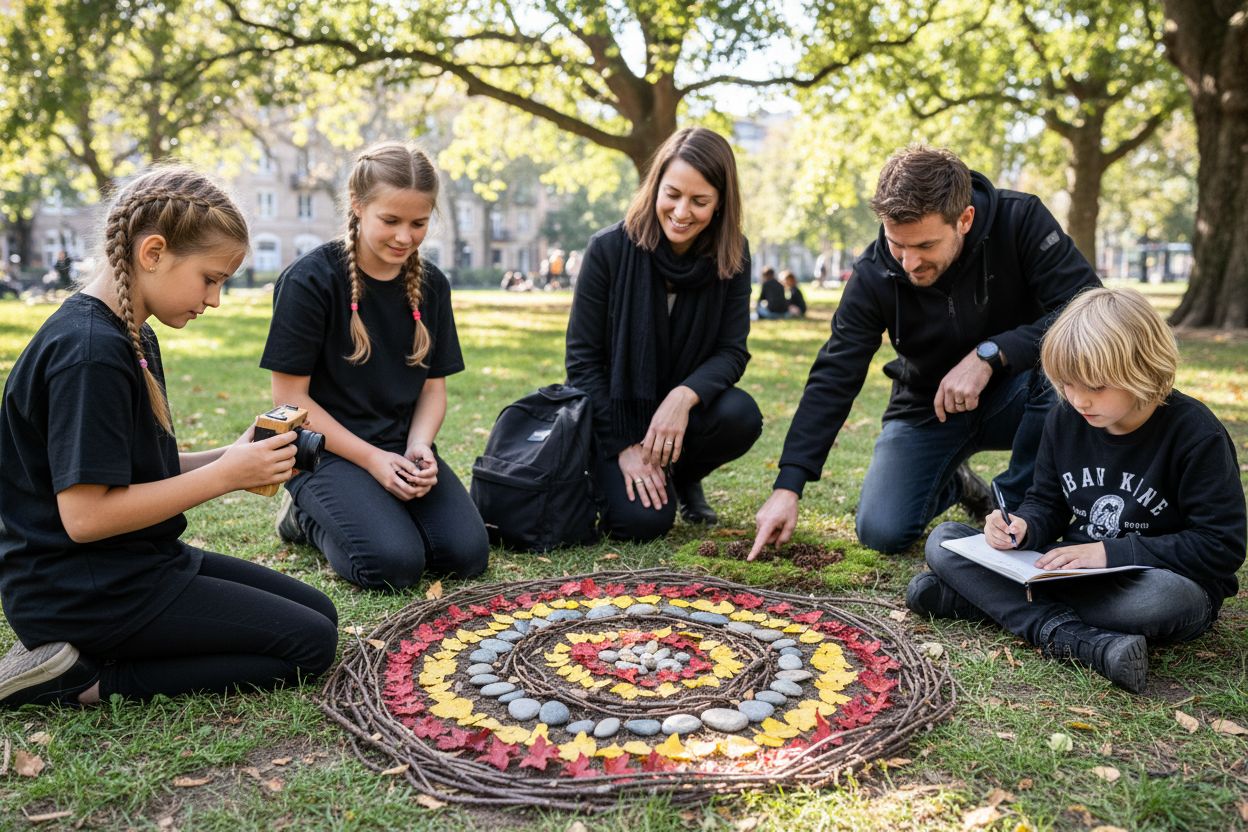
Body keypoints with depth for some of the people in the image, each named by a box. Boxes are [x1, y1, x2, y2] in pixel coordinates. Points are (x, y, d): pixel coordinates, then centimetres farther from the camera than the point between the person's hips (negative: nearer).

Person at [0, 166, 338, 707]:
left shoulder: (129, 337, 10)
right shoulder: (89, 353, -22)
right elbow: (84, 514, -24)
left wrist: (232, 458, -3)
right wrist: (224, 475, -19)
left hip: (137, 565, 10)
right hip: (82, 594, -10)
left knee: (317, 612, 11)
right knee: (310, 644, -9)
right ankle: (84, 681, -7)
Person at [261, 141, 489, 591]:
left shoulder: (431, 285, 3)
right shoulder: (309, 280, -13)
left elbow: (433, 386, 8)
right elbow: (290, 396, -12)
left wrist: (418, 447, -13)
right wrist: (371, 458, -17)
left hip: (402, 445, 5)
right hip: (327, 448, -4)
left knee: (467, 554, -15)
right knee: (394, 563, -24)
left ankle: (384, 507, 13)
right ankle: (308, 514, 6)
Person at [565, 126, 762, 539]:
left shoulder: (731, 256, -9)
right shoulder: (609, 249, -16)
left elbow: (732, 351, -10)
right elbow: (583, 359, -12)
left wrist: (684, 396, -32)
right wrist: (623, 445, -17)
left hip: (681, 406, 3)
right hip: (614, 412, -3)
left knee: (741, 415, -29)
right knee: (643, 520, -24)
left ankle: (683, 477, 4)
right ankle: (612, 473, 13)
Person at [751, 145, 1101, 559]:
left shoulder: (1020, 220, -22)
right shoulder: (875, 275, -19)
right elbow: (834, 378, -18)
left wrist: (990, 354, -37)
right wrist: (788, 485, -24)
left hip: (1011, 392, -1)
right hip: (929, 408, 1)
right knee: (881, 532, -16)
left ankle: (1014, 505, -12)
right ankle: (953, 483, 19)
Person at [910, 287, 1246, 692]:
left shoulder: (1194, 433, -15)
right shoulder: (1065, 420, -1)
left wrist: (1110, 552, -23)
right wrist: (1023, 528, -15)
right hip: (1076, 570, 5)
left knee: (1170, 598, -43)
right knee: (944, 539, -9)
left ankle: (988, 598, -27)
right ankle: (1069, 634, -28)